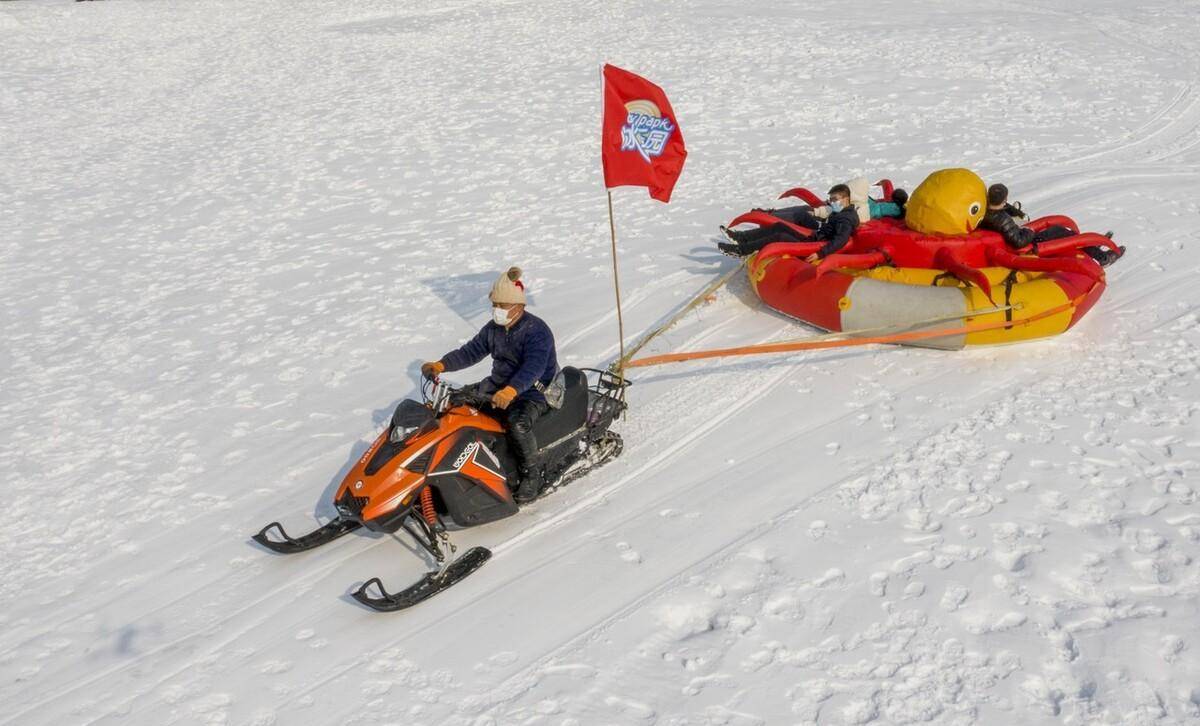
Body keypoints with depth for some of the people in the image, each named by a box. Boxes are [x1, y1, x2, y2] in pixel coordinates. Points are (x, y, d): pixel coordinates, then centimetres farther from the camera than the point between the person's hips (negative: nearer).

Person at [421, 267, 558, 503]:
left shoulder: (537, 330, -20)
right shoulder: (493, 328, 5)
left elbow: (533, 367, -34)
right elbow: (471, 351, 9)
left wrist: (511, 391, -52)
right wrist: (441, 365, -8)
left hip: (536, 390, -8)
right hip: (499, 384, 8)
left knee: (517, 422, -37)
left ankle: (532, 476, -19)